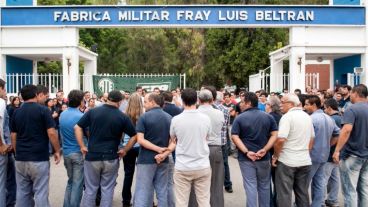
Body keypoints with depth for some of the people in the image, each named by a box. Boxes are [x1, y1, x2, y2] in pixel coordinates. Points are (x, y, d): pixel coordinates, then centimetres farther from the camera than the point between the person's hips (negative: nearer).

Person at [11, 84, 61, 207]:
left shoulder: (16, 112, 7)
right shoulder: (43, 110, -8)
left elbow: (13, 137, 11)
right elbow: (51, 133, -13)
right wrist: (57, 151, -1)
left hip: (20, 159, 5)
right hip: (39, 158, -5)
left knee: (22, 192, 12)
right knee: (40, 192, 0)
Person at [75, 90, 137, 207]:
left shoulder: (92, 112, 0)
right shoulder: (122, 117, -3)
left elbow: (77, 127, -2)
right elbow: (134, 136, -3)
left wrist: (82, 146, 1)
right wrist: (124, 150, 4)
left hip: (92, 156, 1)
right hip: (111, 158, -1)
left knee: (90, 189, 12)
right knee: (107, 189, 11)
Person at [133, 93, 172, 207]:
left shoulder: (144, 117, -9)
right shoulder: (169, 118, 6)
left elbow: (140, 140, -15)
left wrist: (158, 149, -15)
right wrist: (165, 151, 0)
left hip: (147, 159, -4)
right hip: (163, 159, 4)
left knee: (142, 192, 2)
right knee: (162, 192, 12)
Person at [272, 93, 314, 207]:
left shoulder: (287, 116, -14)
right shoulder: (307, 117, 11)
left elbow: (280, 139, -22)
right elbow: (311, 138, 18)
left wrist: (275, 156, -9)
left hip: (287, 161, -7)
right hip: (305, 161, 7)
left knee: (284, 194, 2)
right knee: (303, 193, 15)